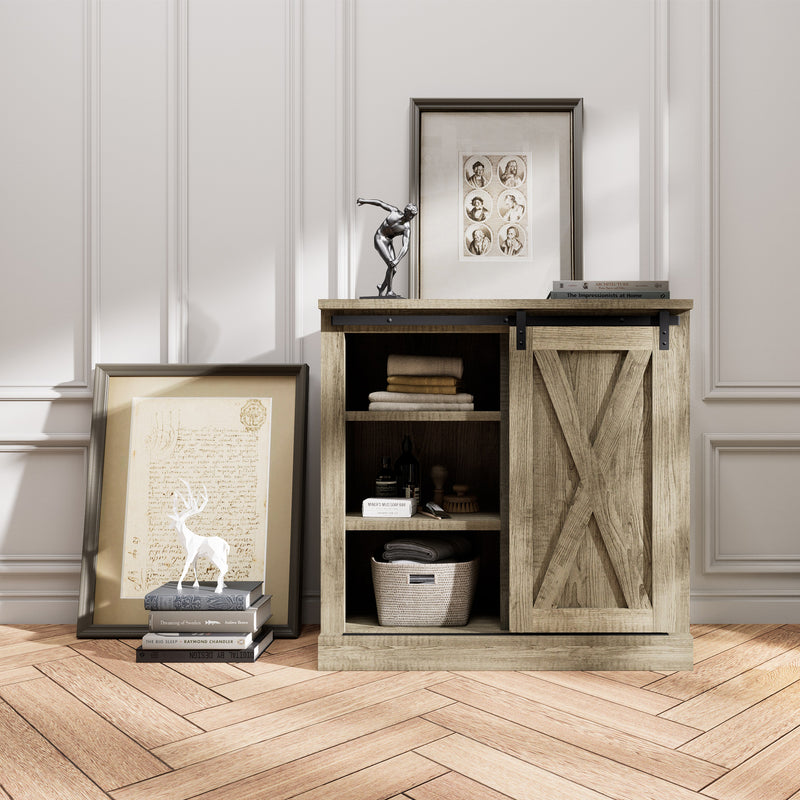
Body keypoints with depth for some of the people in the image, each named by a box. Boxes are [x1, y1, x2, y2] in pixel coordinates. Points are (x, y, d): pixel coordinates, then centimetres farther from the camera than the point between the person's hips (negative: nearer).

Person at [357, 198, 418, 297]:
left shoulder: (407, 228, -15)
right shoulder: (394, 210, -12)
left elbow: (405, 247, -24)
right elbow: (380, 203, 4)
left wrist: (397, 260, -38)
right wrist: (364, 201, 14)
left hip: (388, 242, 2)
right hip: (379, 239, -2)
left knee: (394, 269, -6)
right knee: (391, 265, -19)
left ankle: (382, 288, 18)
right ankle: (389, 291, -11)